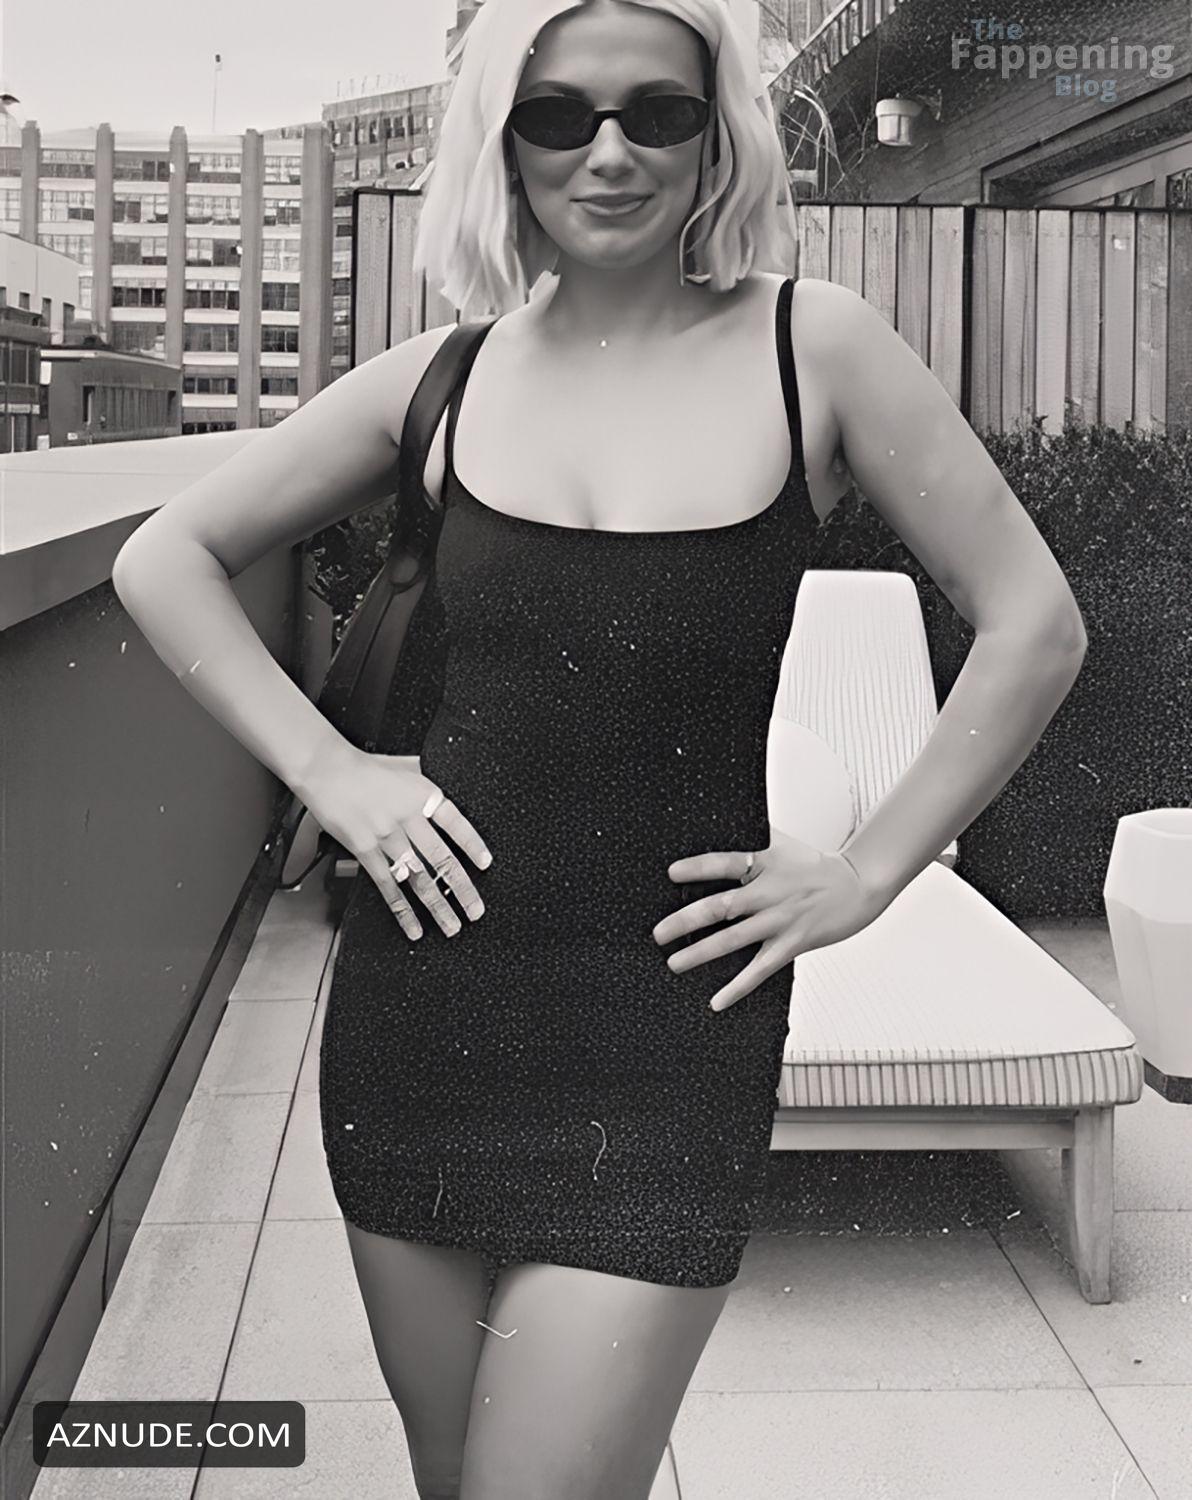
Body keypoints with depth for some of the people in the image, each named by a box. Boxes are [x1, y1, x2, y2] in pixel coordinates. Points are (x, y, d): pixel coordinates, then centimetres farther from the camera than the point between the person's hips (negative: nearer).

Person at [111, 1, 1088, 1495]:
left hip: (672, 1017, -2)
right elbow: (164, 558, 12)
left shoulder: (813, 348, -1)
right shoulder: (445, 377, 5)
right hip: (423, 994, 3)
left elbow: (1033, 626, 3)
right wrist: (325, 770, 2)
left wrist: (867, 870, -1)